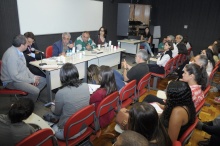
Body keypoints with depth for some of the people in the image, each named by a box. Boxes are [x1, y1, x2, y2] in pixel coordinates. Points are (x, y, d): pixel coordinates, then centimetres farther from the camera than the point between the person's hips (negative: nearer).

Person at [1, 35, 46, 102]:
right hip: (12, 81, -9)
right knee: (35, 91, -26)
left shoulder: (18, 51, 1)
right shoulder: (11, 55, -27)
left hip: (22, 76, 9)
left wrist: (32, 76, -1)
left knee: (43, 80, 6)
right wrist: (31, 80, -18)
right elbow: (14, 77, -27)